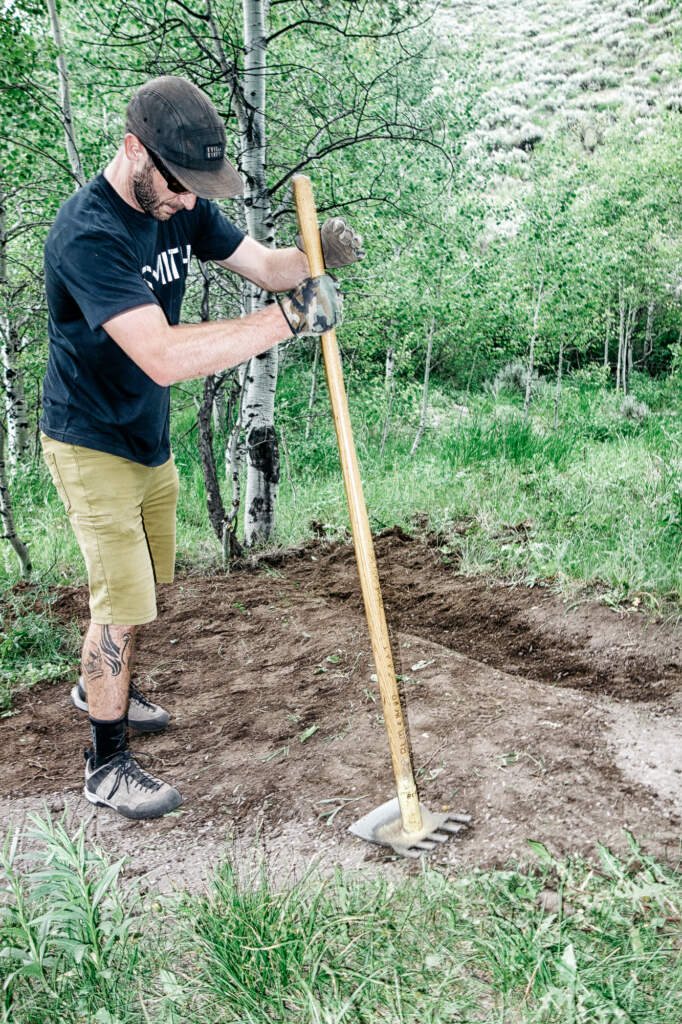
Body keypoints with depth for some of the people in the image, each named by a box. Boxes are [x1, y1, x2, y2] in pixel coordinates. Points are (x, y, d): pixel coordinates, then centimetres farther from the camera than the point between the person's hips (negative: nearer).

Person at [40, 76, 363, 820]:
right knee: (121, 603, -5)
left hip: (150, 438, 8)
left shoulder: (181, 205, -3)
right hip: (91, 444, -8)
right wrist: (289, 319, -39)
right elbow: (164, 357, -40)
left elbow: (261, 263, 3)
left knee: (142, 582, 21)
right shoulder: (88, 234, -30)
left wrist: (316, 253, -20)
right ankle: (106, 766, 15)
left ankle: (98, 687, 48)